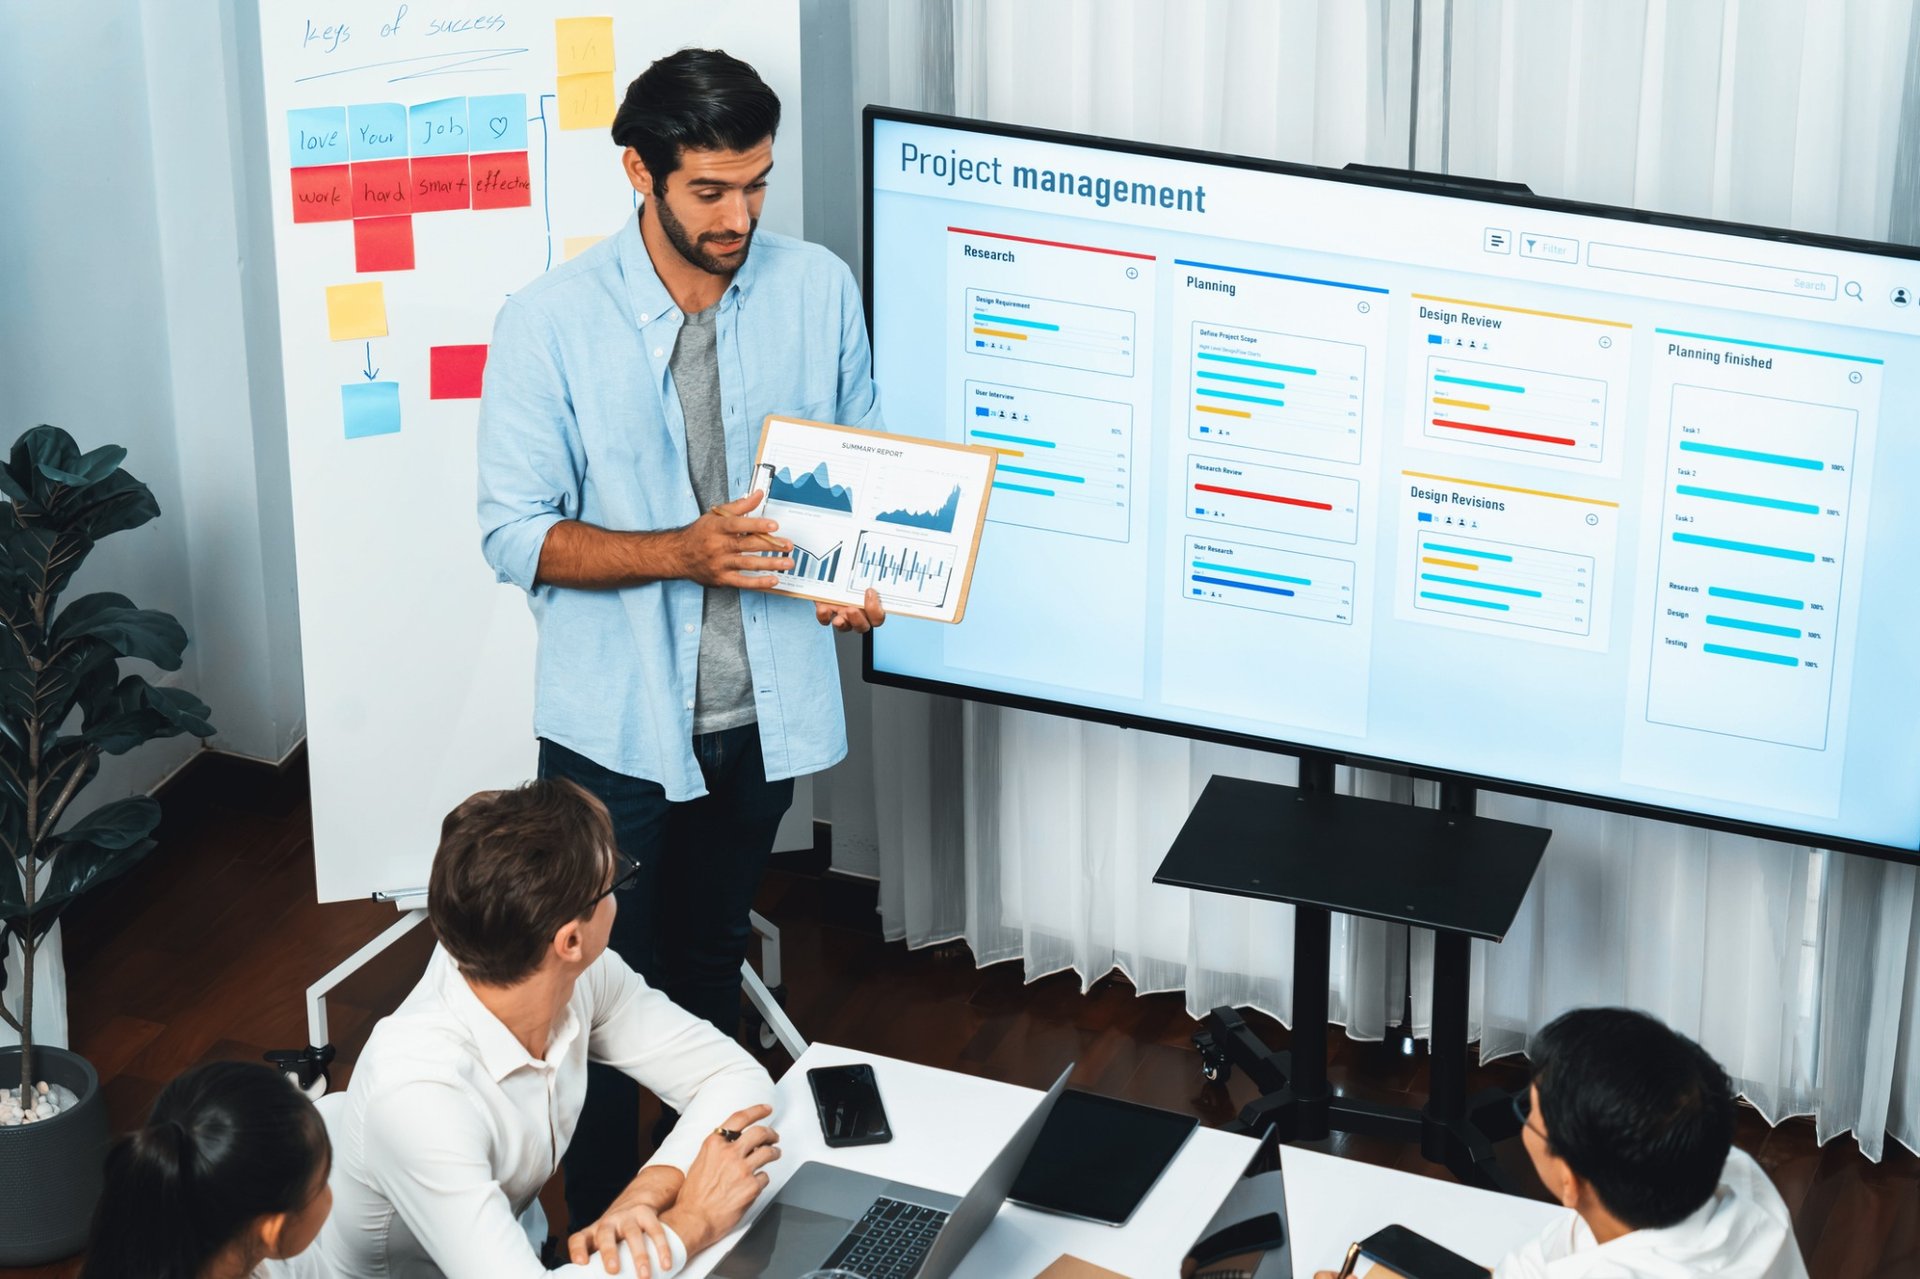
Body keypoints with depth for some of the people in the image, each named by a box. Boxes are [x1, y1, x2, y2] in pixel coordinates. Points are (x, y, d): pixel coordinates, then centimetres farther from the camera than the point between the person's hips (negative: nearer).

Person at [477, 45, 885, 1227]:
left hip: (763, 710, 3)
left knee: (711, 969, 21)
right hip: (618, 720, -3)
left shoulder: (819, 291, -5)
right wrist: (684, 553, -28)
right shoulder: (551, 324, -15)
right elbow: (519, 535, -14)